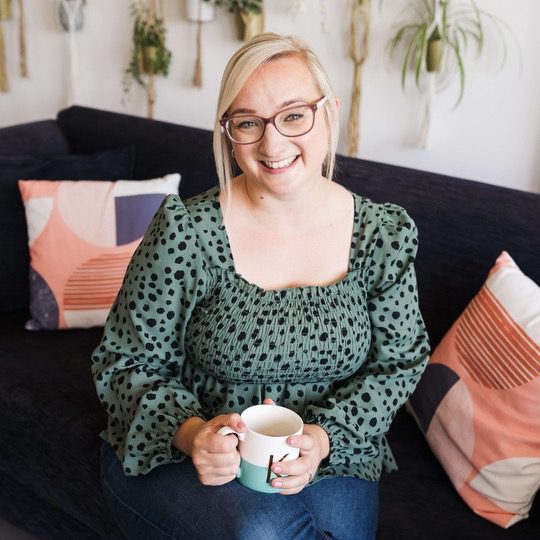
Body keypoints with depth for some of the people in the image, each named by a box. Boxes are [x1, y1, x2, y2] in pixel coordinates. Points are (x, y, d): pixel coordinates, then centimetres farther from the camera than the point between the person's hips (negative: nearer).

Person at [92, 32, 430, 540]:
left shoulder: (387, 233, -7)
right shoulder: (184, 232, -16)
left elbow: (399, 360, 1)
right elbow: (124, 363, -8)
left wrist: (325, 436, -15)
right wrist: (189, 432, -26)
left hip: (330, 449, 3)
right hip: (181, 454, -2)